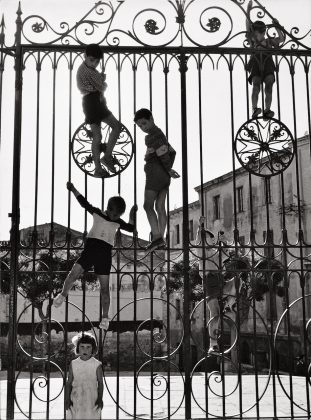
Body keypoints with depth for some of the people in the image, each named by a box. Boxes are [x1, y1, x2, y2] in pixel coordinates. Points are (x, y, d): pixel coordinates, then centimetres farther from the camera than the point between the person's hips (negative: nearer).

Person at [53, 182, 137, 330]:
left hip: (105, 253, 0)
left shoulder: (118, 222, 17)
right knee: (73, 274, -11)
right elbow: (83, 202, 12)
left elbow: (131, 228, 15)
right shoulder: (97, 213, 13)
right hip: (90, 247, 0)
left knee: (104, 287, -1)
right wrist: (72, 189, 8)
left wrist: (133, 213, 11)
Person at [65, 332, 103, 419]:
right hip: (76, 402, 2)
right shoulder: (73, 364, 1)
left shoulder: (97, 365, -4)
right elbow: (69, 383, 5)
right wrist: (67, 400, 0)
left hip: (92, 402, -1)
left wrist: (100, 399, -7)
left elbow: (100, 383, 1)